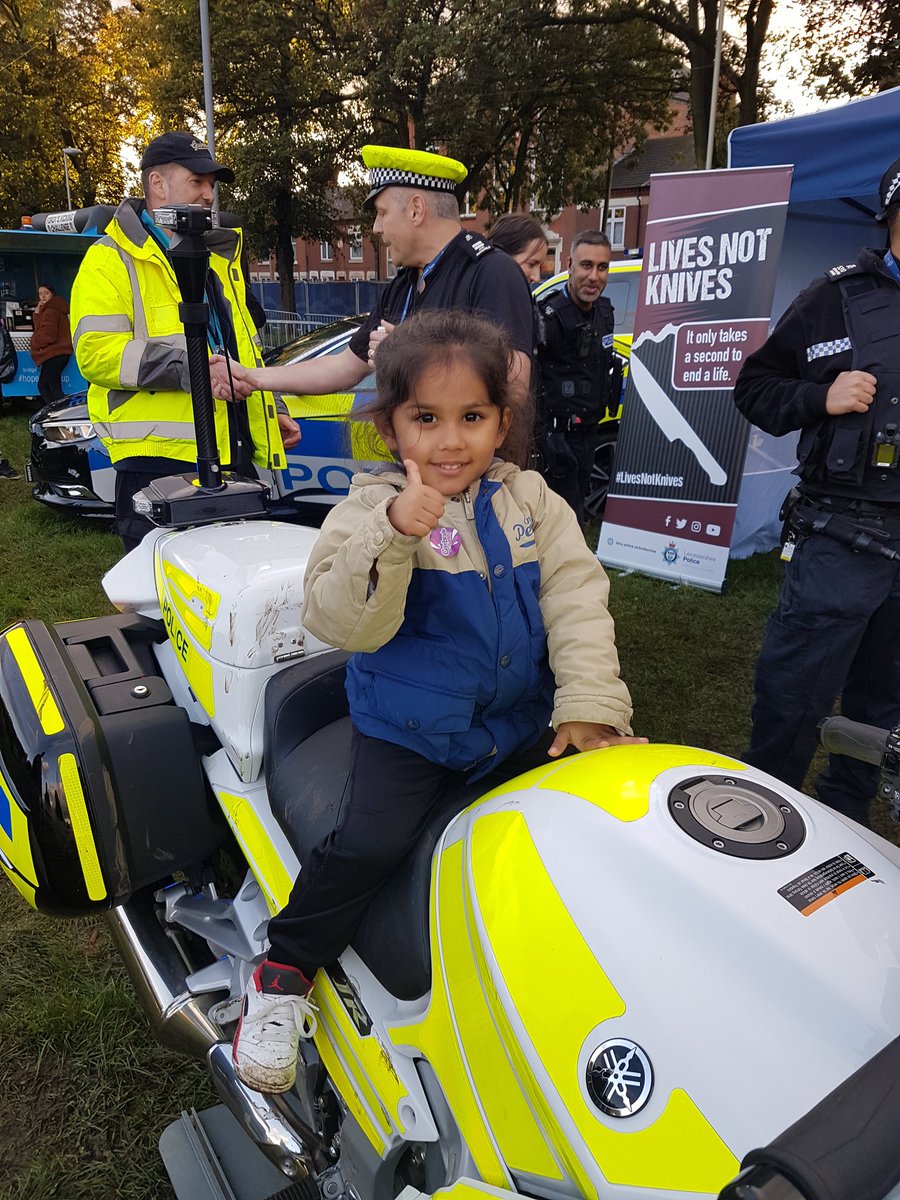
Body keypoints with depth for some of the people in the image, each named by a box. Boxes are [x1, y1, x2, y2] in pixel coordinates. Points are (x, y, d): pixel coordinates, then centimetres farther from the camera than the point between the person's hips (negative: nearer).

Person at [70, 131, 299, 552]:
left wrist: (274, 409, 23)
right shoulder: (112, 259, -2)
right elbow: (96, 351, -16)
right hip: (158, 458, -7)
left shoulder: (219, 257, 23)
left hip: (235, 454, 7)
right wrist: (196, 368, -25)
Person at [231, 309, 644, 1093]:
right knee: (369, 844, -16)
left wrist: (590, 704, -13)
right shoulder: (370, 510, -10)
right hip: (407, 728, -3)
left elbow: (575, 599, -4)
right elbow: (342, 622, -23)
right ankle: (285, 972, 9)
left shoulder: (530, 501, 0)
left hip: (517, 723, 4)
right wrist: (392, 535, -38)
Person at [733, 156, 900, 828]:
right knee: (793, 697, 1)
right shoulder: (843, 297, 1)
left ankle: (843, 822, 34)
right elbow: (754, 387, 4)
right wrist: (820, 399, -13)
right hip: (845, 538, -3)